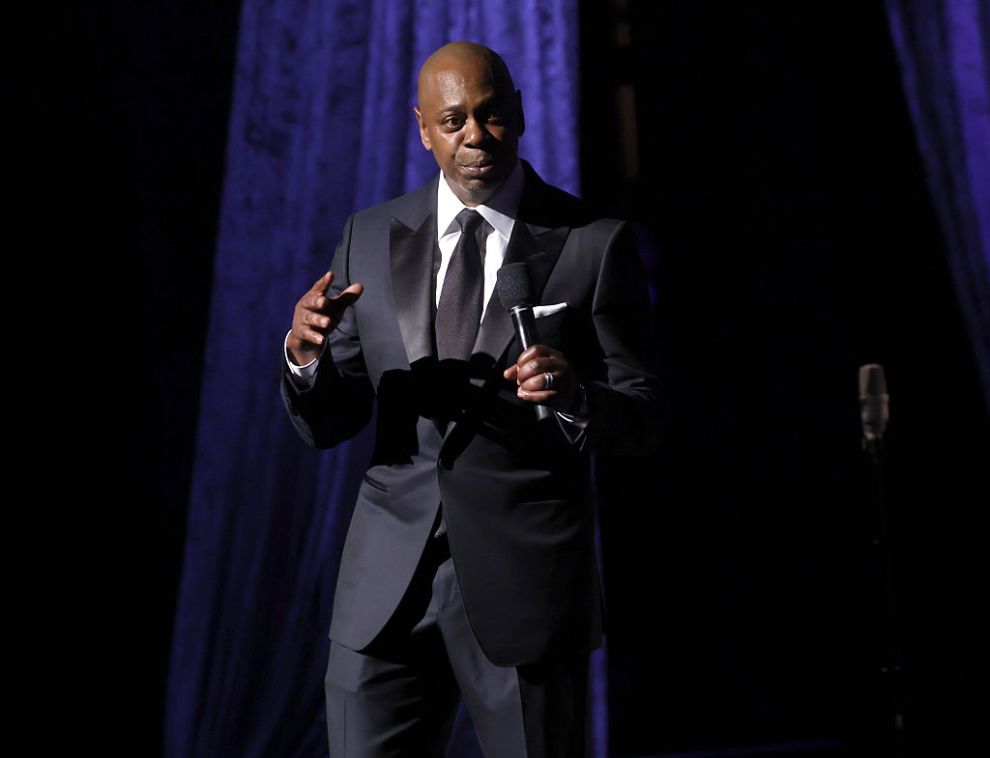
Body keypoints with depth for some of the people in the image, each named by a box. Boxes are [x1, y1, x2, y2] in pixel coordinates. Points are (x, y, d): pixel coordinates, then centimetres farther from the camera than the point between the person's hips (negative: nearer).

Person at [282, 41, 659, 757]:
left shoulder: (595, 244, -2)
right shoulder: (371, 237, 7)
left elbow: (643, 418, -1)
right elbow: (327, 424, 7)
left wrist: (575, 396, -23)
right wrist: (305, 354, -15)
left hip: (526, 583, -2)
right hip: (389, 583, 2)